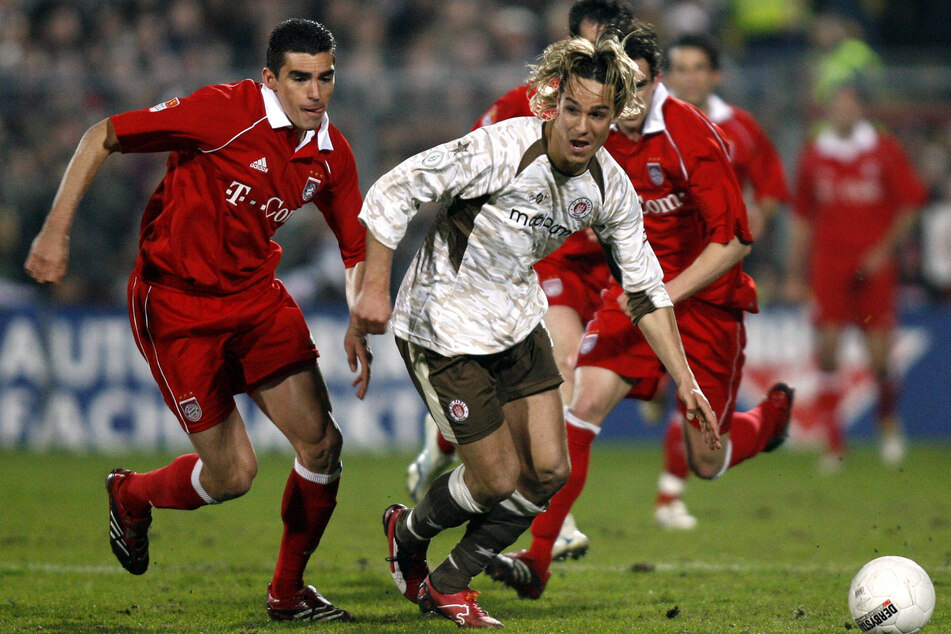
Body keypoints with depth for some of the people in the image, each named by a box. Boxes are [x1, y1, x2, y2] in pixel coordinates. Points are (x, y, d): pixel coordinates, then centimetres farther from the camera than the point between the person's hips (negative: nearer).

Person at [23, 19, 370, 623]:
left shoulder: (331, 154, -2)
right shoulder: (224, 113, -22)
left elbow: (357, 246, 13)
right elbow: (102, 138, -17)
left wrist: (359, 327, -2)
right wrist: (57, 228, -23)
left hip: (255, 295, 6)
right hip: (176, 306, -6)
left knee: (322, 441, -7)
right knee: (233, 474, -7)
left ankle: (289, 591, 14)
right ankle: (131, 494, 27)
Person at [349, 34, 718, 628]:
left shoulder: (612, 189, -7)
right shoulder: (502, 149, -26)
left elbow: (645, 287, 5)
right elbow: (394, 190, -20)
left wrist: (685, 378, -1)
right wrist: (376, 286, -23)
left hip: (518, 321, 6)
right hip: (443, 327, -6)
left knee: (548, 472, 0)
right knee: (498, 479, -4)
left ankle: (447, 586, 20)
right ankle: (408, 534, 28)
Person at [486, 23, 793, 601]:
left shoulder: (691, 136, -21)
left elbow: (735, 241, -20)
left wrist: (666, 295, -26)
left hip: (704, 299, -4)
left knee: (707, 463, 3)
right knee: (582, 405, -17)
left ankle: (771, 415, 38)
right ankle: (537, 561, -17)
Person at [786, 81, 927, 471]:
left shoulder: (884, 150, 0)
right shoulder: (814, 154, 6)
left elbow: (910, 203, 4)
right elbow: (802, 218, 13)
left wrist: (884, 249, -6)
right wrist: (796, 275, 12)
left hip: (873, 265, -1)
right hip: (828, 265, 1)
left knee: (879, 355, -3)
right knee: (828, 345, -10)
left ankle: (889, 424, 26)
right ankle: (834, 443, -5)